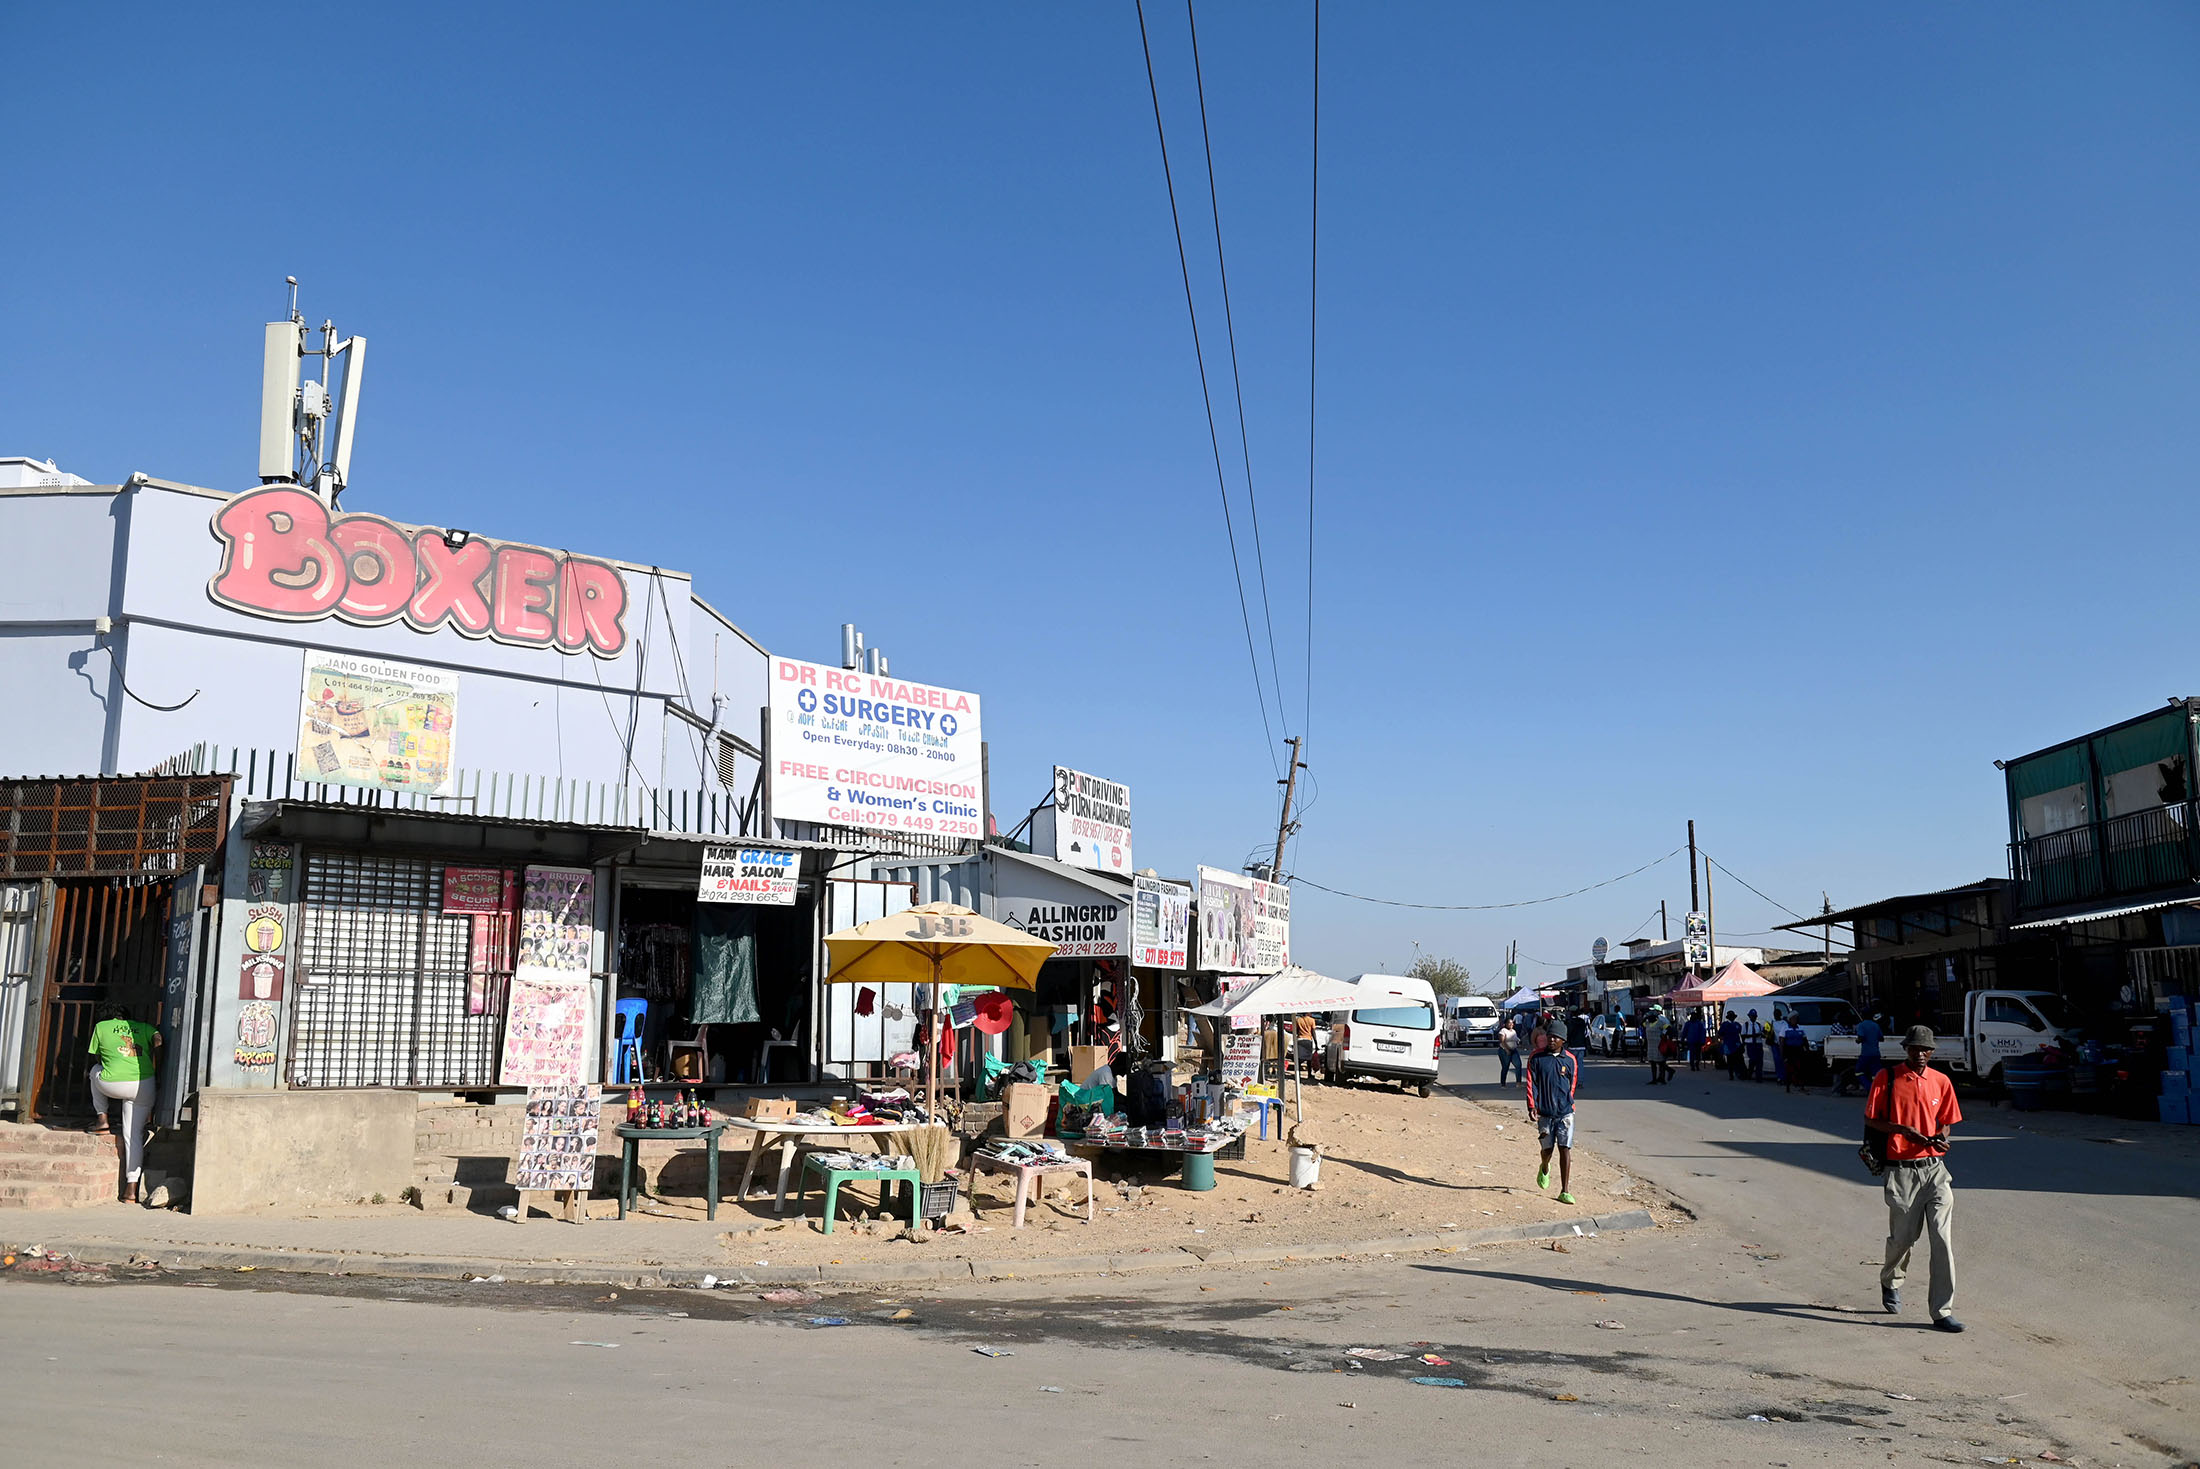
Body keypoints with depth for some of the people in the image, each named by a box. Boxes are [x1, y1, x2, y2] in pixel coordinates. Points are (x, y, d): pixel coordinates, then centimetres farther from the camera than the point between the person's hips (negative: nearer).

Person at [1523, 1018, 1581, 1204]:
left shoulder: (1570, 1060, 2)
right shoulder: (1537, 1058, -1)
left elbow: (1572, 1085, 14)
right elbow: (1531, 1083, -2)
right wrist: (1532, 1107, -9)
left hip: (1565, 1112, 0)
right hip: (1544, 1113, 0)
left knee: (1565, 1150, -6)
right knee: (1547, 1149, 9)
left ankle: (1565, 1191, -1)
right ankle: (1545, 1169, 45)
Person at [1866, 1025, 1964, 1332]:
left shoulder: (1941, 1081, 8)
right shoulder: (1887, 1079, -2)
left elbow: (1946, 1121, 17)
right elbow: (1871, 1120, 1)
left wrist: (1941, 1137, -5)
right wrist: (1902, 1129, -15)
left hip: (1935, 1168, 2)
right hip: (1901, 1171, -2)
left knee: (1943, 1238, -7)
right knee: (1903, 1237, 8)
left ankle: (1942, 1310, -2)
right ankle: (1891, 1281, 39)